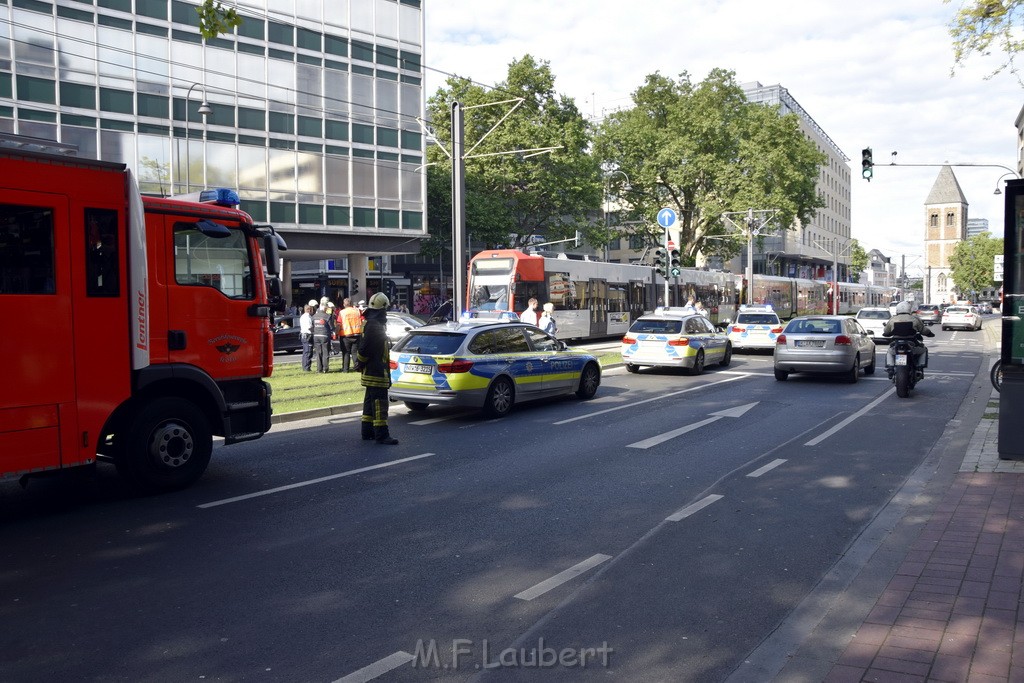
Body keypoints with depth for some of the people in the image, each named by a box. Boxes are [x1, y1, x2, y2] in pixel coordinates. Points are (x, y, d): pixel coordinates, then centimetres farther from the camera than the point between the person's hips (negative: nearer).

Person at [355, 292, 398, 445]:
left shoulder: (370, 323, 16)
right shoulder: (374, 326, -19)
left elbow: (363, 350, 22)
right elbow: (364, 350, -23)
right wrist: (361, 364, -10)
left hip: (371, 372, 11)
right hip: (376, 373, -11)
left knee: (370, 401, 17)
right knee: (379, 403, -9)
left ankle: (367, 431, 25)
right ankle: (381, 435, -9)